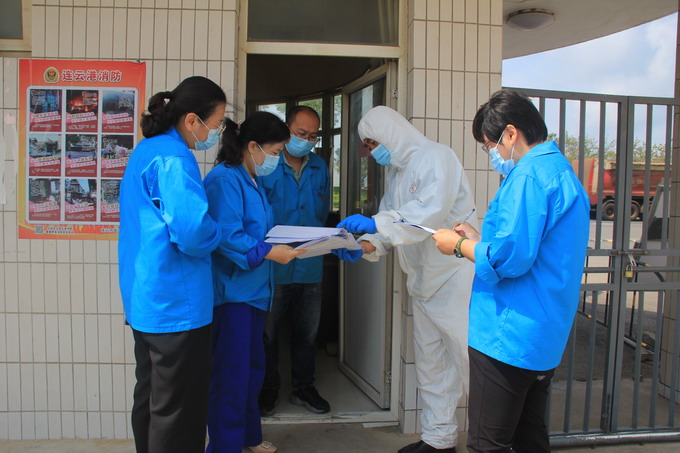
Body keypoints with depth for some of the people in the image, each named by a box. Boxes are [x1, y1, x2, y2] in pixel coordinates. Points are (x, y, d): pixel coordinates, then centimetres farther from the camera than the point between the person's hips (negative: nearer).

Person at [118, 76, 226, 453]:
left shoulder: (146, 151, 13)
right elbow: (193, 231, -27)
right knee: (177, 409, 2)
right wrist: (217, 237, -6)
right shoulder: (172, 158, -18)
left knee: (150, 395, 21)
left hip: (145, 299, 10)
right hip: (176, 304, -10)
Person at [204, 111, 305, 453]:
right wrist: (270, 252, -22)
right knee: (232, 373, -1)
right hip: (231, 290, -10)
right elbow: (227, 237, -24)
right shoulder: (224, 179, -17)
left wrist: (286, 243, 6)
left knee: (253, 367, 20)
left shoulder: (254, 181, 15)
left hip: (253, 288, 10)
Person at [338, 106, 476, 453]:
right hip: (423, 281, 9)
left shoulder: (436, 157, -13)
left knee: (467, 359, -3)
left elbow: (432, 210, -28)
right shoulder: (395, 171, 14)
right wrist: (368, 244, -9)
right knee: (430, 364, 14)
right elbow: (390, 222, 11)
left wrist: (377, 224, -32)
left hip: (455, 276, -9)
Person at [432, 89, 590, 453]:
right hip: (545, 338, 11)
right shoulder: (562, 171, 16)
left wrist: (459, 246, -8)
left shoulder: (528, 175, -17)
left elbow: (509, 259, -24)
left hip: (508, 337, -11)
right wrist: (478, 239, 16)